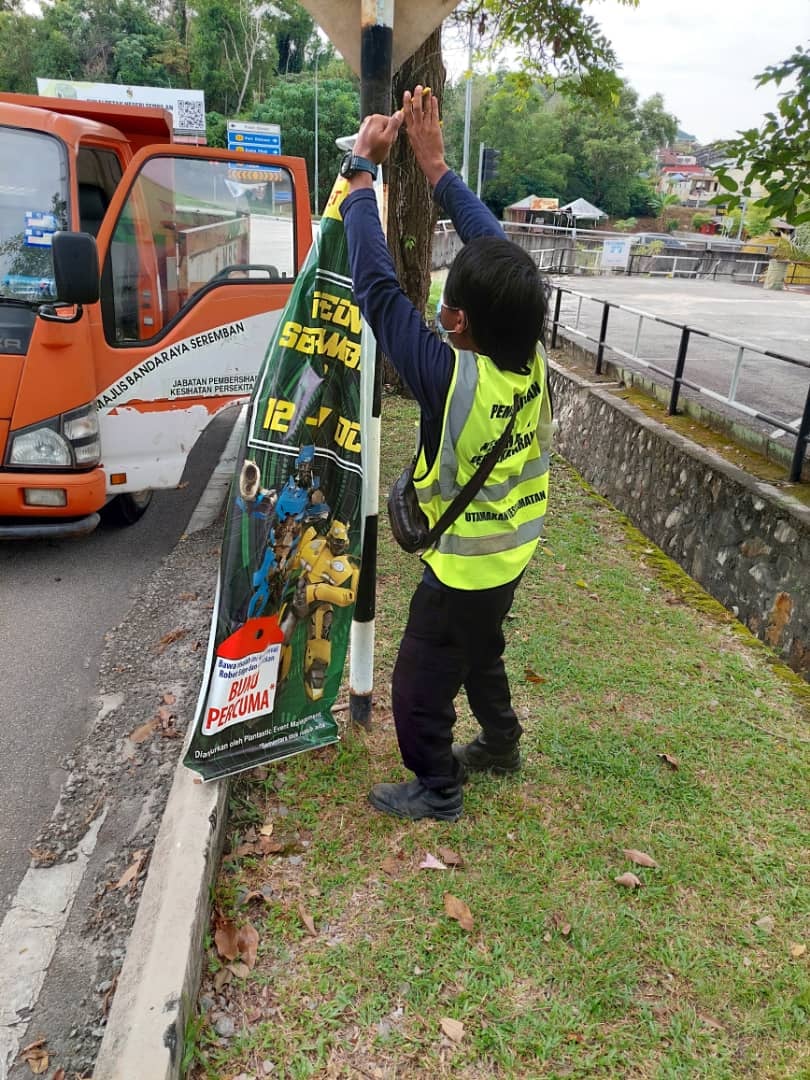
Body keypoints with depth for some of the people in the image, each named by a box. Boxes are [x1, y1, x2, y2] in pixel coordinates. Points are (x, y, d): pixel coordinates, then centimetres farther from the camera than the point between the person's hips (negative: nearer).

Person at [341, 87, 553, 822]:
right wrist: (435, 163, -5)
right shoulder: (533, 355, -15)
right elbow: (495, 248, -7)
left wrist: (362, 174, -18)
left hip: (462, 568, -7)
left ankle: (437, 791, 34)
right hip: (510, 553, 8)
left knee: (418, 688, 14)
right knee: (481, 653, 31)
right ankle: (501, 743, 52)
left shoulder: (451, 377, -33)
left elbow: (377, 285, -27)